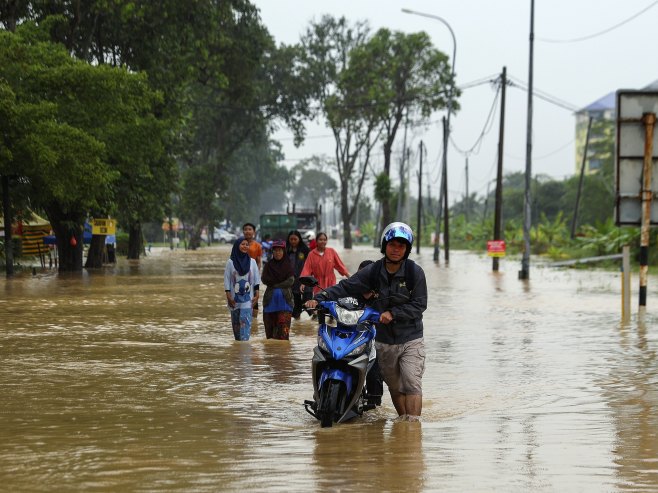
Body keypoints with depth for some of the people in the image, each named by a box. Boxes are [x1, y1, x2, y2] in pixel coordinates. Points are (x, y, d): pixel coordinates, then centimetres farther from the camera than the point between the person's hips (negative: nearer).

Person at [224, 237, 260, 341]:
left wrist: (256, 295, -1)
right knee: (236, 321, 7)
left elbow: (256, 279, 5)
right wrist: (229, 297, -7)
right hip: (235, 297, 0)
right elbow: (227, 280, -1)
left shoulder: (252, 261, 4)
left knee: (245, 320, -12)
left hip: (248, 297, 0)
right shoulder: (230, 262, -1)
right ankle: (238, 340, 19)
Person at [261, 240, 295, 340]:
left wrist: (275, 285, -8)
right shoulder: (269, 265, 11)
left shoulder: (288, 265, 6)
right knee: (270, 326, 2)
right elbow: (264, 279, -3)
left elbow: (291, 281, -5)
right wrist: (282, 283, -6)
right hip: (271, 299, 2)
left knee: (284, 327, -12)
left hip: (285, 299, -2)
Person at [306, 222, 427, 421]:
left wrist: (393, 313, -19)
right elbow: (347, 286, -3)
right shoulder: (373, 271, 1)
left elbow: (419, 304, -9)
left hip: (411, 339, -3)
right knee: (394, 385, 13)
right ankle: (402, 417, 28)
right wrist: (320, 298, -16)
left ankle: (413, 422, -17)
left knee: (412, 382, -16)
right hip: (384, 340, 3)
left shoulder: (414, 272, -7)